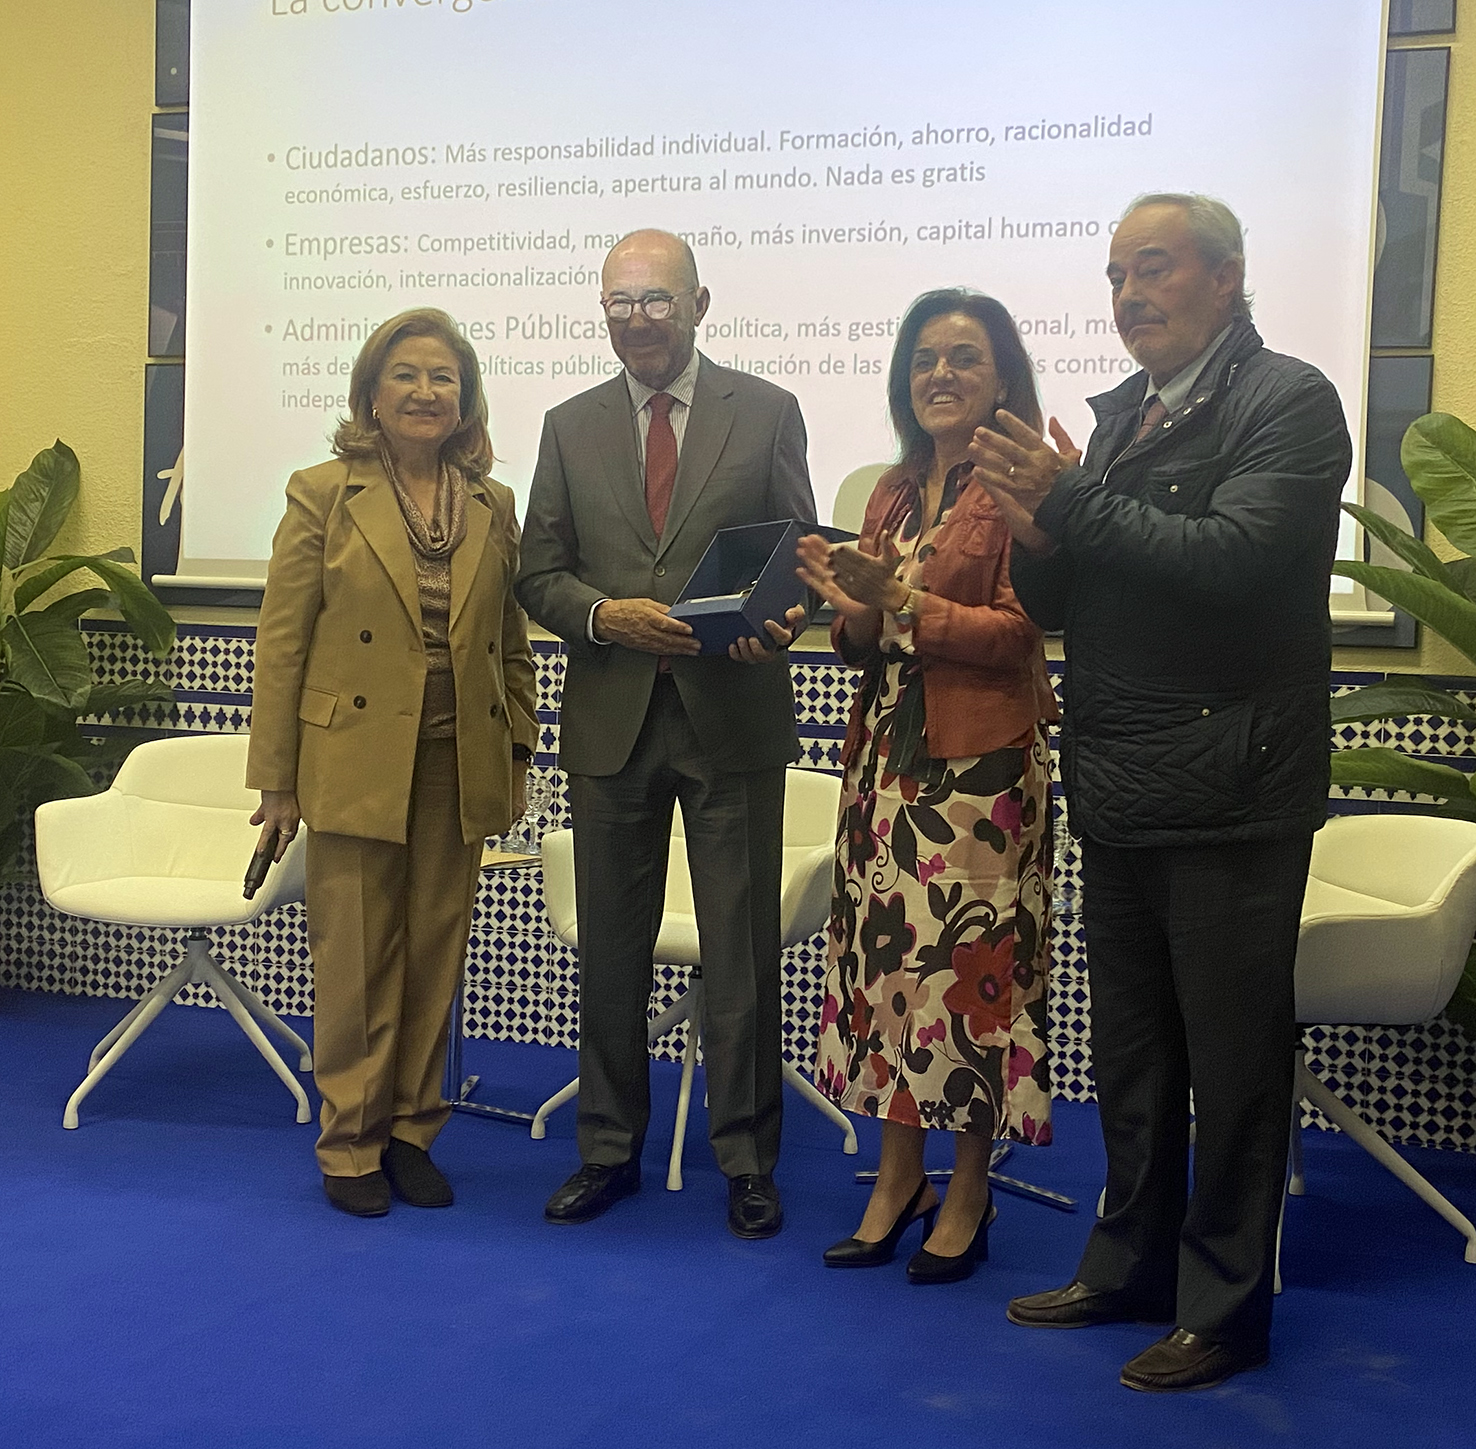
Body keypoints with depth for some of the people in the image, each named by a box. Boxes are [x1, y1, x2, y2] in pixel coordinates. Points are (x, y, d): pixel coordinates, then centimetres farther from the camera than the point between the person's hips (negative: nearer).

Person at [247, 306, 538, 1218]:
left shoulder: (495, 508, 8)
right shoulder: (323, 495, -1)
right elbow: (281, 643, -3)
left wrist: (519, 751, 7)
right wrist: (277, 779, -5)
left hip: (460, 770, 3)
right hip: (356, 766, -3)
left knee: (436, 961, 10)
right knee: (356, 963, 3)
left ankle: (412, 1132, 23)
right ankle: (351, 1144, 16)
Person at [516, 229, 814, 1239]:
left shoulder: (766, 413, 3)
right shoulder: (571, 426, 10)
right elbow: (540, 573, 8)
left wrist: (781, 619, -18)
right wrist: (605, 615, -12)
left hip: (734, 716, -2)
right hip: (612, 719, 3)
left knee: (742, 951, 3)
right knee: (611, 949, 11)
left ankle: (747, 1158, 17)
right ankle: (610, 1149, 26)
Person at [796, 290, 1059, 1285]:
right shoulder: (895, 492, 15)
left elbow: (1021, 631, -13)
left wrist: (901, 601, -19)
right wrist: (850, 606, -5)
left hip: (981, 762, -6)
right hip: (888, 756, 6)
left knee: (972, 963, 0)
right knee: (886, 954, 8)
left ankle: (968, 1195, 14)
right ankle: (899, 1176, 20)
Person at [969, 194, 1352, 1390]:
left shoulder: (1288, 402, -8)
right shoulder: (1120, 414, 13)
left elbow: (1232, 557, -23)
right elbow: (1058, 602, 12)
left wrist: (1074, 503, -17)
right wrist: (1039, 536, -9)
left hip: (1228, 792, -7)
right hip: (1120, 794, 7)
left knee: (1234, 1055, 4)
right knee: (1130, 1050, 17)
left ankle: (1225, 1307, 18)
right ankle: (1132, 1266, 32)